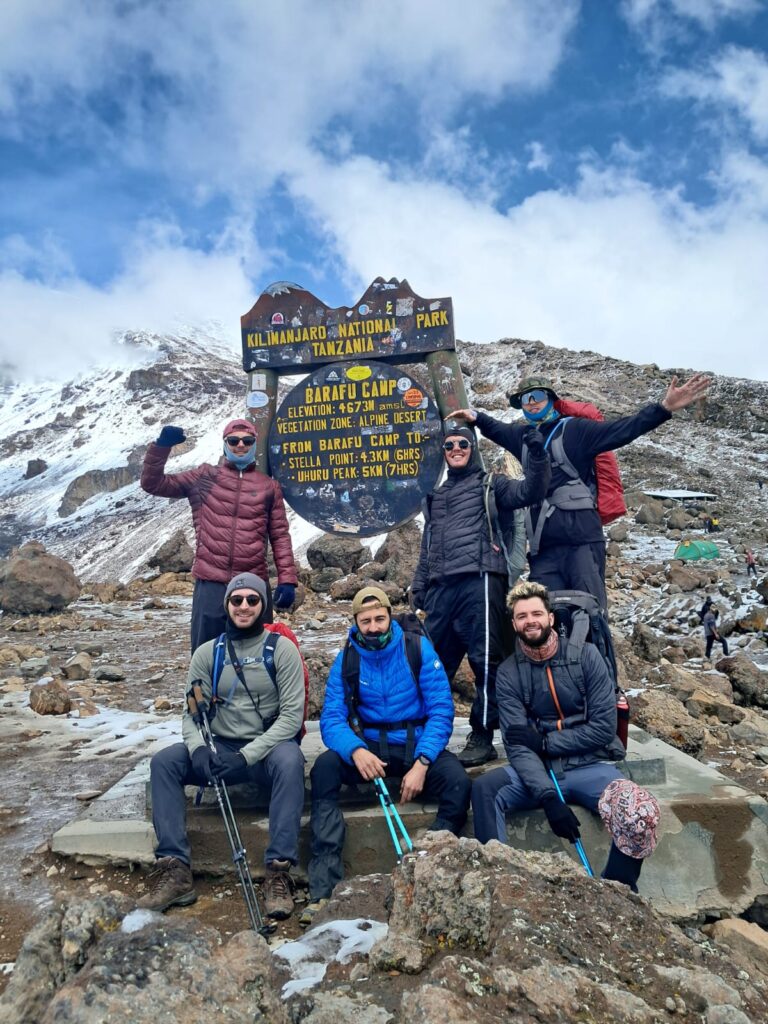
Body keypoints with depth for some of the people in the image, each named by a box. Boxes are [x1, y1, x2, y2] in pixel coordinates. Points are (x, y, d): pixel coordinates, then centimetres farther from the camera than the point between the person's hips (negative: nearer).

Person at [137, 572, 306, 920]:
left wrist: (247, 755, -22)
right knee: (164, 761, -19)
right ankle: (175, 870, -19)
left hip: (267, 749, -3)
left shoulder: (281, 648, -5)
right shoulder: (207, 653, 6)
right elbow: (192, 712, 2)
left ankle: (279, 871, -31)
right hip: (220, 749, 4)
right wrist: (199, 749, -21)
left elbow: (292, 715, -11)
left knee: (290, 758, -36)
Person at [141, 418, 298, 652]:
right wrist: (162, 445, -7)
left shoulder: (269, 486, 9)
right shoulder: (204, 477, 8)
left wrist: (287, 579, -1)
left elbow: (280, 535, 8)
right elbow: (153, 482, 7)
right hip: (211, 584, 0)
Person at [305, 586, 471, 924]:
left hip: (417, 745, -1)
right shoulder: (346, 660, -2)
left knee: (458, 782, -30)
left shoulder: (419, 648, -7)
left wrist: (421, 762, -24)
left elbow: (441, 711, -11)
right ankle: (323, 889, -24)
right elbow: (331, 718, -8)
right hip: (368, 747, 2)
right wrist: (355, 750, -30)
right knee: (324, 767, -27)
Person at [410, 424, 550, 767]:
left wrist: (538, 454, -20)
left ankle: (482, 738, 3)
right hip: (441, 588, 6)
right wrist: (419, 586, 19)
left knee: (486, 662, -6)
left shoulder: (489, 484, 11)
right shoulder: (435, 496, 27)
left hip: (478, 582, -5)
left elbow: (530, 492, -6)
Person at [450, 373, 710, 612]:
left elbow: (623, 429, -7)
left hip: (581, 539, -5)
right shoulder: (523, 435, 17)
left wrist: (664, 408, -16)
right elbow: (496, 428, 38)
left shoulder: (574, 430, 3)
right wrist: (476, 416, 25)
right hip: (543, 545, 5)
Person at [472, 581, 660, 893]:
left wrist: (543, 741, -12)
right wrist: (549, 798, -23)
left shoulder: (585, 656, -4)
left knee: (640, 813, -31)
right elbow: (517, 746, -9)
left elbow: (604, 728, -8)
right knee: (484, 789, -28)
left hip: (591, 766, -1)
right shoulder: (508, 674, -1)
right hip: (538, 771, 1)